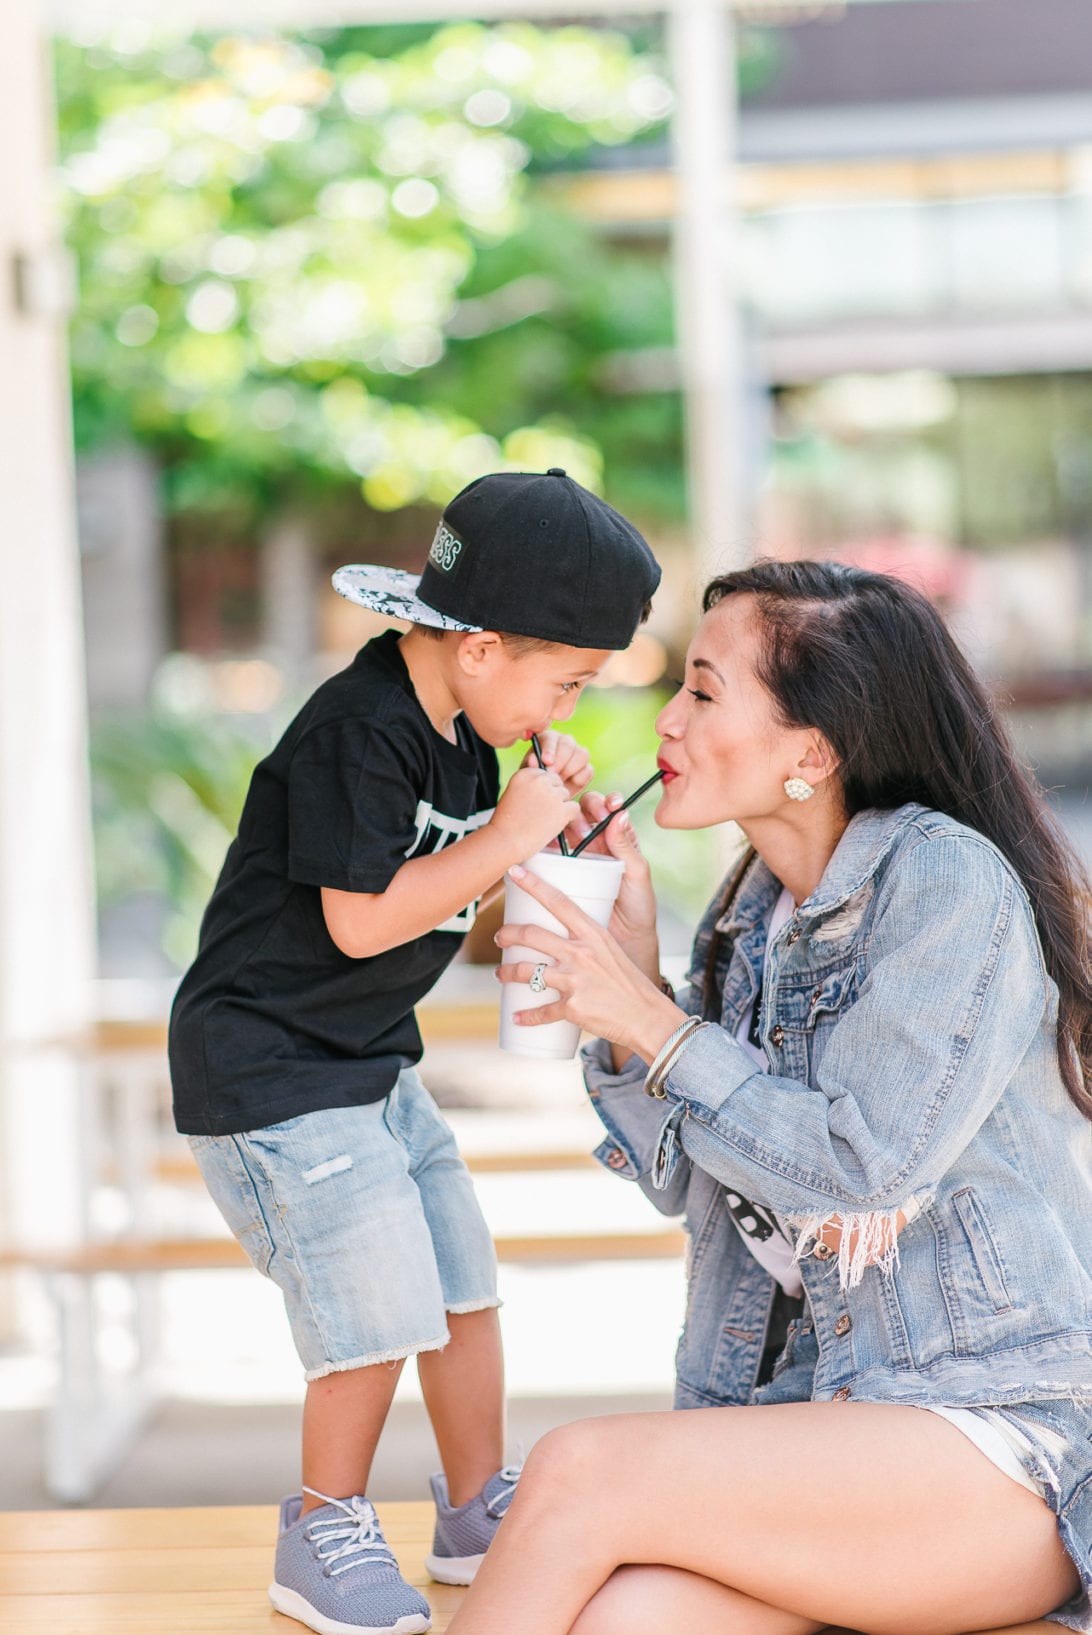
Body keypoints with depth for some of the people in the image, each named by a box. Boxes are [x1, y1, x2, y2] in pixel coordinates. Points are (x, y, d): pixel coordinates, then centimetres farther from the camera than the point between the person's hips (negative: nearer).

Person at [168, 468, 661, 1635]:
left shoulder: (462, 739, 7)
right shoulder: (356, 731, -23)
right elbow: (362, 919, -26)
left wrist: (539, 818, 1)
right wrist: (507, 839, -21)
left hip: (369, 1065, 10)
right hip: (268, 1069, -10)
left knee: (465, 1282, 13)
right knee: (381, 1314, -9)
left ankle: (478, 1510, 28)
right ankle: (324, 1533, 11)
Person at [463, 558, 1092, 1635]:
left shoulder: (946, 881, -10)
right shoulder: (756, 911, 14)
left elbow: (861, 1166, -16)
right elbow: (685, 1179, 12)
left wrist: (653, 1024, -10)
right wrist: (631, 957, 4)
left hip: (1003, 1442, -6)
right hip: (811, 1413, 6)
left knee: (575, 1475, -24)